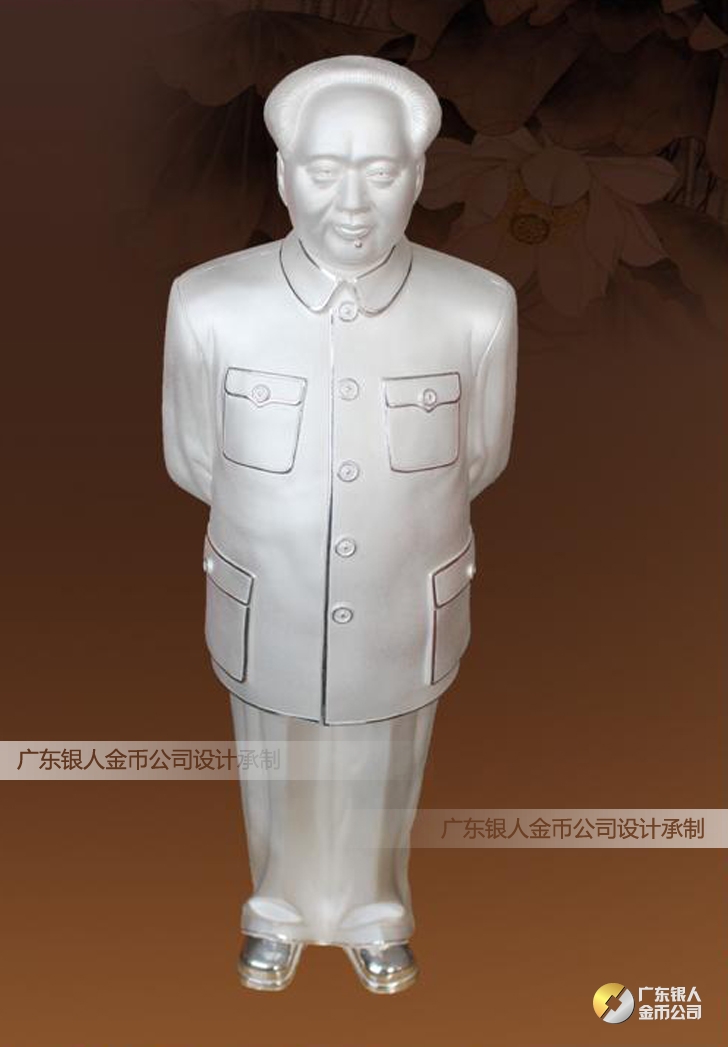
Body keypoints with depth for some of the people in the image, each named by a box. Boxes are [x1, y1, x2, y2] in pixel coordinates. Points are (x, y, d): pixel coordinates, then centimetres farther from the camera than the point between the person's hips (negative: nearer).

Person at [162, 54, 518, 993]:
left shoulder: (479, 312, -22)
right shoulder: (208, 306, -22)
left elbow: (478, 460, -4)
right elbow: (192, 461, -6)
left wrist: (397, 515, 5)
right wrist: (278, 515, 3)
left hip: (406, 620, 0)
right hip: (264, 617, 0)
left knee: (382, 786, 27)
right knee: (277, 780, 27)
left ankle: (373, 911, 59)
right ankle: (282, 907, 59)